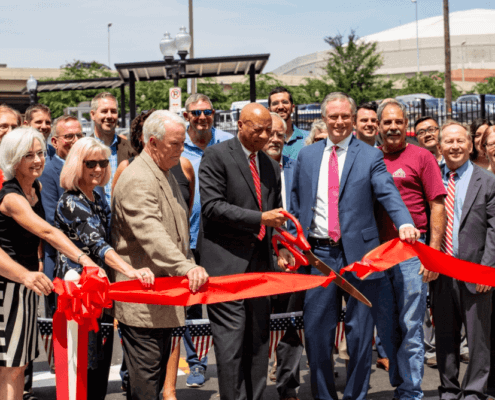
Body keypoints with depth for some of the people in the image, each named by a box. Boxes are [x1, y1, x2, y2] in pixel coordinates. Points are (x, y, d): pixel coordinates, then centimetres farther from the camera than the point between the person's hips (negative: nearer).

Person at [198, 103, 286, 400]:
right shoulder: (217, 156, -3)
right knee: (231, 338, -7)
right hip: (226, 261, -6)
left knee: (259, 337, 9)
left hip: (260, 261, 7)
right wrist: (260, 218, -17)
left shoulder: (271, 166, 17)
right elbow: (212, 206, -13)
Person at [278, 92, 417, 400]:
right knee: (316, 330, 6)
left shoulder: (370, 156, 2)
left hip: (358, 253, -2)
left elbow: (389, 194, -12)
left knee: (360, 331, 4)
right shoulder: (307, 156, 12)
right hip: (318, 253, 2)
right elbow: (297, 205, 14)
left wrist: (405, 223, -31)